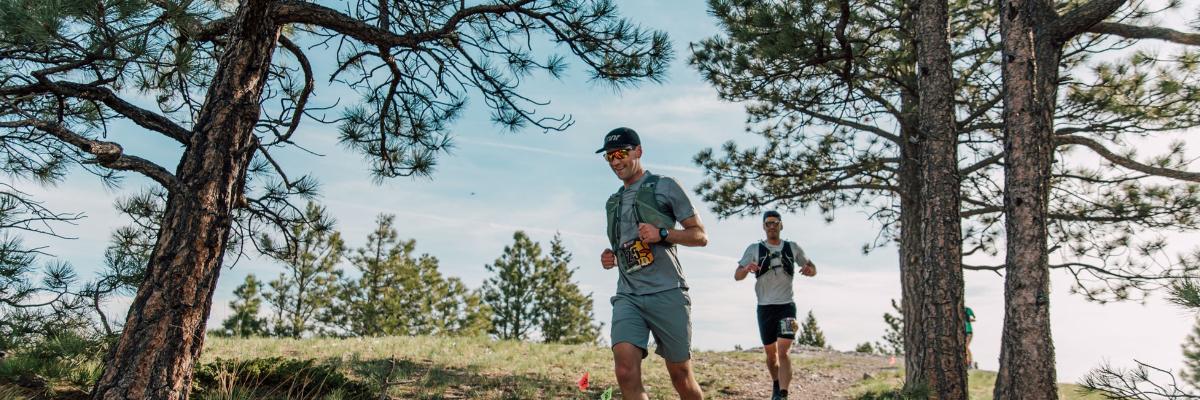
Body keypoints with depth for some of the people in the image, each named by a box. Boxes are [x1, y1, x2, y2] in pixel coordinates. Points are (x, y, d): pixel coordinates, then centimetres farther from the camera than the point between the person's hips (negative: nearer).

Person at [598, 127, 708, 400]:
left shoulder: (665, 186, 5)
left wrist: (662, 233, -13)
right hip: (628, 296, 4)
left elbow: (700, 236, 3)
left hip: (667, 293, -3)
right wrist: (611, 258, 9)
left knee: (681, 375, 4)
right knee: (625, 370, -18)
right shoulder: (613, 202, 21)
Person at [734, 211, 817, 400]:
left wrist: (810, 269, -12)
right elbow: (737, 276, -5)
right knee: (771, 354, 13)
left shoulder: (793, 248, 3)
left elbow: (812, 269, 14)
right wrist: (746, 269, -29)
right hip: (765, 308, 1)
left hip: (787, 306, -1)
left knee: (783, 352, -16)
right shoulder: (754, 249, 1)